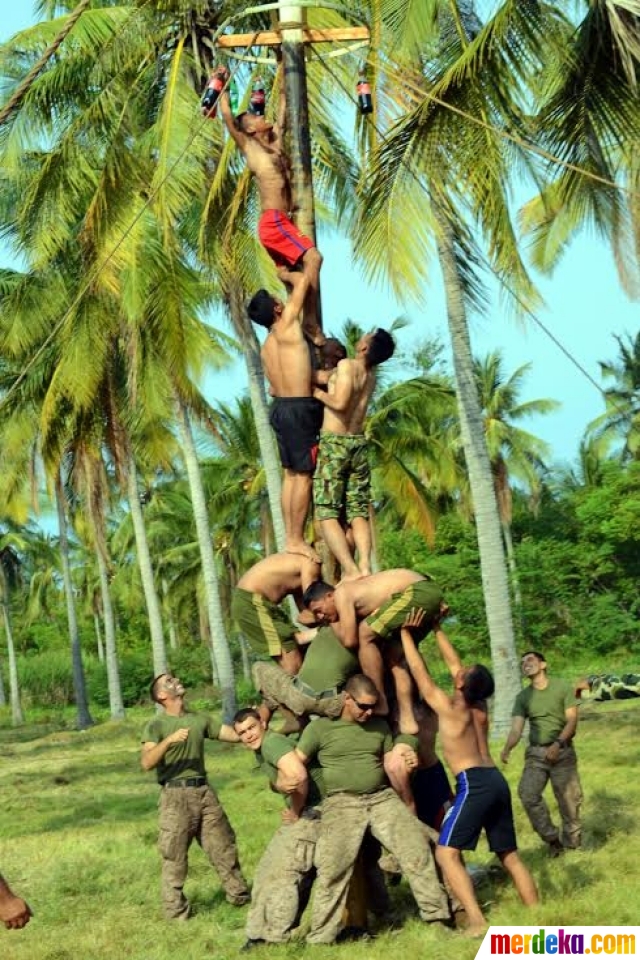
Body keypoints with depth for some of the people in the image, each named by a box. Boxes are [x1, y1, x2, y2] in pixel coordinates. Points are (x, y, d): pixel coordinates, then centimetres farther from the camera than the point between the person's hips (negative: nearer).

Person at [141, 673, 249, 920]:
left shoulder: (200, 719, 14)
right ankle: (175, 910, 10)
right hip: (176, 795, -5)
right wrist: (169, 740, -28)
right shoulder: (156, 725, -2)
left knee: (224, 847, 10)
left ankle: (240, 896, 23)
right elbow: (146, 763, -17)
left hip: (204, 791, 5)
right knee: (174, 856, 0)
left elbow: (235, 735, 12)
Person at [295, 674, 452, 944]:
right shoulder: (320, 727, -3)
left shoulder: (379, 725, 11)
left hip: (383, 797, 4)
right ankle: (321, 937, 0)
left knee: (416, 849, -3)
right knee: (332, 869, -9)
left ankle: (437, 913, 8)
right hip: (342, 803, -4)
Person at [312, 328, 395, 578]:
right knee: (358, 513, 5)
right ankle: (365, 566, -16)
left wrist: (318, 393, -9)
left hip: (334, 444, -6)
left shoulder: (346, 365, -12)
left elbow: (339, 402, -25)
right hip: (359, 445, 6)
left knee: (327, 514, -6)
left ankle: (350, 570, -21)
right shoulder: (371, 374, 11)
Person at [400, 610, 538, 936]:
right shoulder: (476, 707, 15)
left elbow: (420, 673, -1)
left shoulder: (447, 706, -4)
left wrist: (406, 634, 5)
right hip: (495, 779, 8)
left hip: (474, 783, -8)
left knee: (447, 853, -10)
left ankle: (477, 923, -22)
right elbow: (457, 668, 28)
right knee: (509, 855, 15)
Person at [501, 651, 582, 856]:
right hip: (535, 753, 2)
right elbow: (516, 728, -4)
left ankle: (571, 842, 13)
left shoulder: (563, 687, -1)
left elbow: (572, 720, -6)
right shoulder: (523, 697, 6)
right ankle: (552, 838, -1)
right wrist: (507, 750, -24)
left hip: (563, 751, -2)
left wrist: (558, 743, -22)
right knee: (527, 793, -15)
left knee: (569, 799, -3)